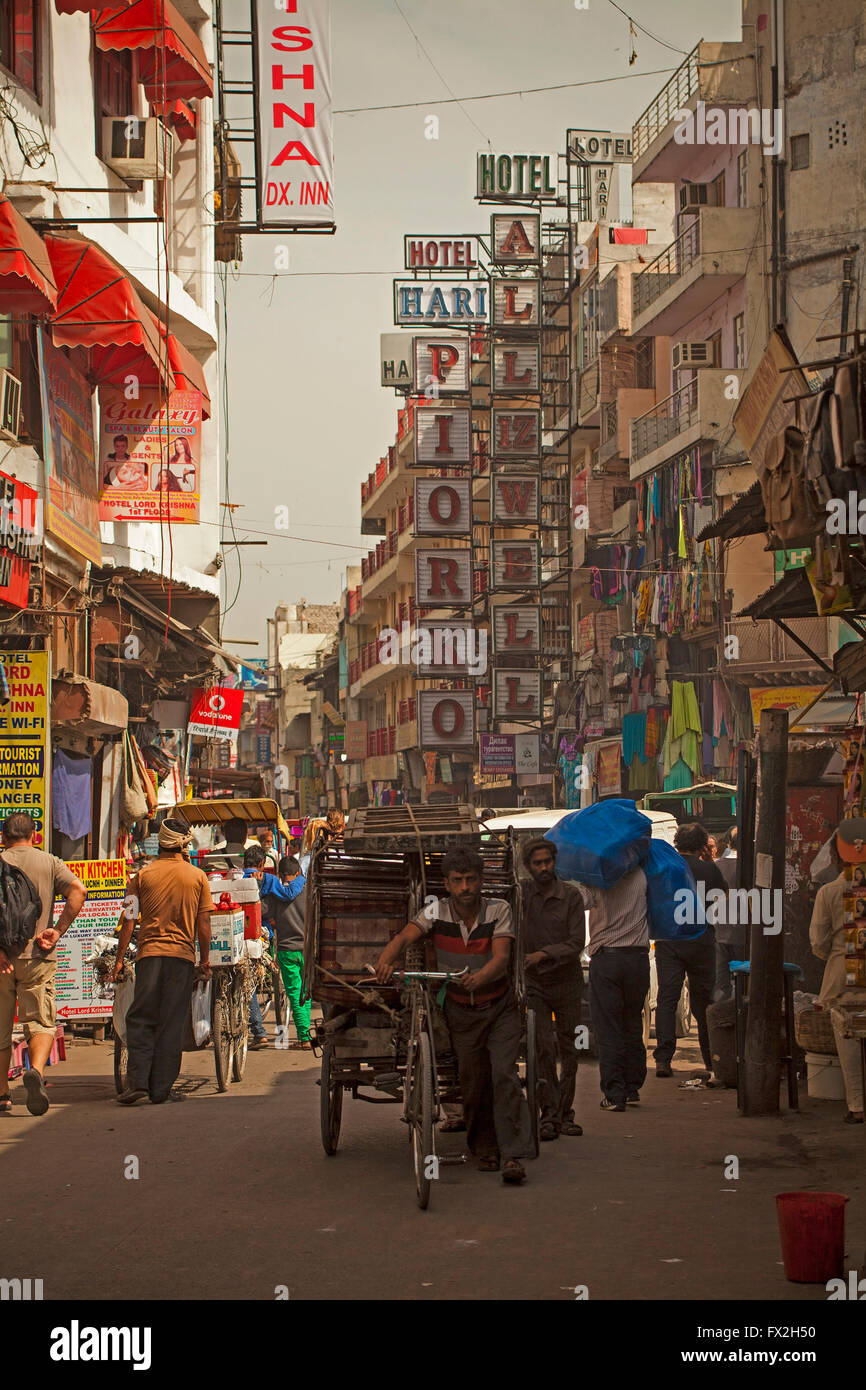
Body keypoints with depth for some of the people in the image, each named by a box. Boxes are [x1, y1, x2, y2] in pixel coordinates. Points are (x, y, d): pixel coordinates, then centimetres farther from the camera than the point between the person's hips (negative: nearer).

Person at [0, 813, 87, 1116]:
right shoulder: (50, 863, 7)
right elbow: (78, 890, -10)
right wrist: (57, 931, -7)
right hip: (37, 957, 0)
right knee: (41, 1022, 2)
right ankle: (36, 1071, -26)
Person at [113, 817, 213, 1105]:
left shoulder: (142, 875, 3)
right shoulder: (198, 877, 3)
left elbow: (128, 921, 1)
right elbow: (203, 924, 2)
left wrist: (119, 959, 6)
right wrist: (205, 960, 12)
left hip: (149, 953, 0)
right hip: (182, 954, 0)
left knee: (140, 1020, 6)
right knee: (172, 1024, 4)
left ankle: (137, 1081, -7)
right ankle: (161, 1089, 3)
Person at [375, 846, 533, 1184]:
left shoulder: (498, 910, -12)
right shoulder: (436, 912, -8)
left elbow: (501, 958, -23)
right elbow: (404, 937, -21)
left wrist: (479, 978, -44)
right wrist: (385, 961, -44)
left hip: (499, 1008, -2)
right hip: (461, 1012, 2)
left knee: (503, 1075, -14)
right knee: (473, 1081, 2)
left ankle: (513, 1156, -15)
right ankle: (485, 1150, 18)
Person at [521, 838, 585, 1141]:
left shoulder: (571, 895, -3)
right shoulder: (521, 894, 0)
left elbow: (577, 942, -8)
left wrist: (543, 954, -18)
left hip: (567, 982, 1)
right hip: (535, 982, 0)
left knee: (568, 1049, 5)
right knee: (543, 1046, -12)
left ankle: (564, 1113, 14)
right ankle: (549, 1113, -10)